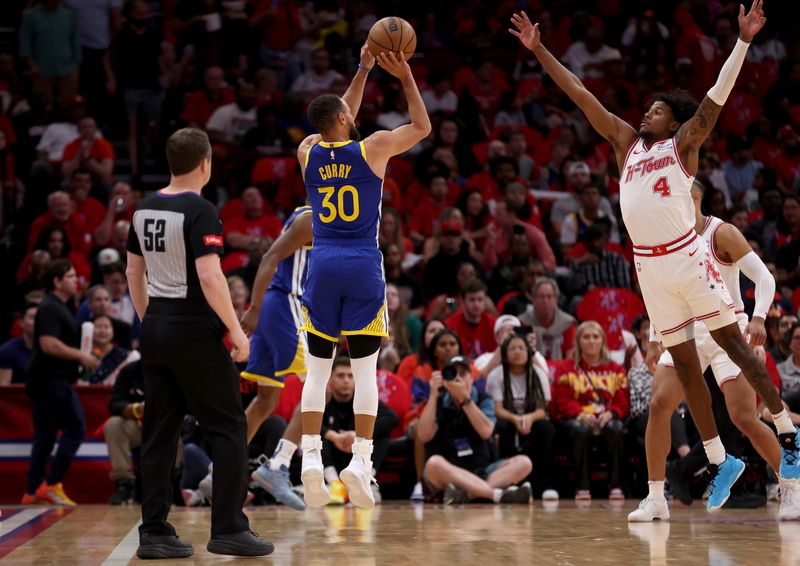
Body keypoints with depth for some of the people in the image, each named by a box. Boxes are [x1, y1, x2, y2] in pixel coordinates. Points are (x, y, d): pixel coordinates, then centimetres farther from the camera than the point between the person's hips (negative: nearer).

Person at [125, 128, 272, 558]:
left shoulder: (144, 209, 8)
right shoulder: (200, 211, -14)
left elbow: (133, 273, 15)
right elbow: (209, 277, -22)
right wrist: (236, 330, -15)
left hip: (156, 328, 7)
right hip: (194, 329, -7)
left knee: (159, 433, 10)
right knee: (229, 429, 2)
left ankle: (153, 532, 11)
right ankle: (228, 529, -1)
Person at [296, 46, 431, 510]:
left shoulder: (309, 152, 7)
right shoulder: (373, 148, -3)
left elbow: (340, 126, 27)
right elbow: (423, 127, 12)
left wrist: (364, 70, 30)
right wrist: (406, 78, 17)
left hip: (323, 266, 3)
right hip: (363, 267, -3)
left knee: (318, 368, 5)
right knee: (365, 370, 1)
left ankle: (311, 458, -5)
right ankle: (361, 460, -6)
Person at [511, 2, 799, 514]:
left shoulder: (684, 142, 4)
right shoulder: (627, 141, 16)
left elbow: (719, 94, -7)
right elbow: (580, 94, 16)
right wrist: (538, 49, 15)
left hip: (687, 256, -5)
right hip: (650, 267, 5)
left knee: (734, 344, -6)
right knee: (685, 364, 5)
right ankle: (720, 462, 11)